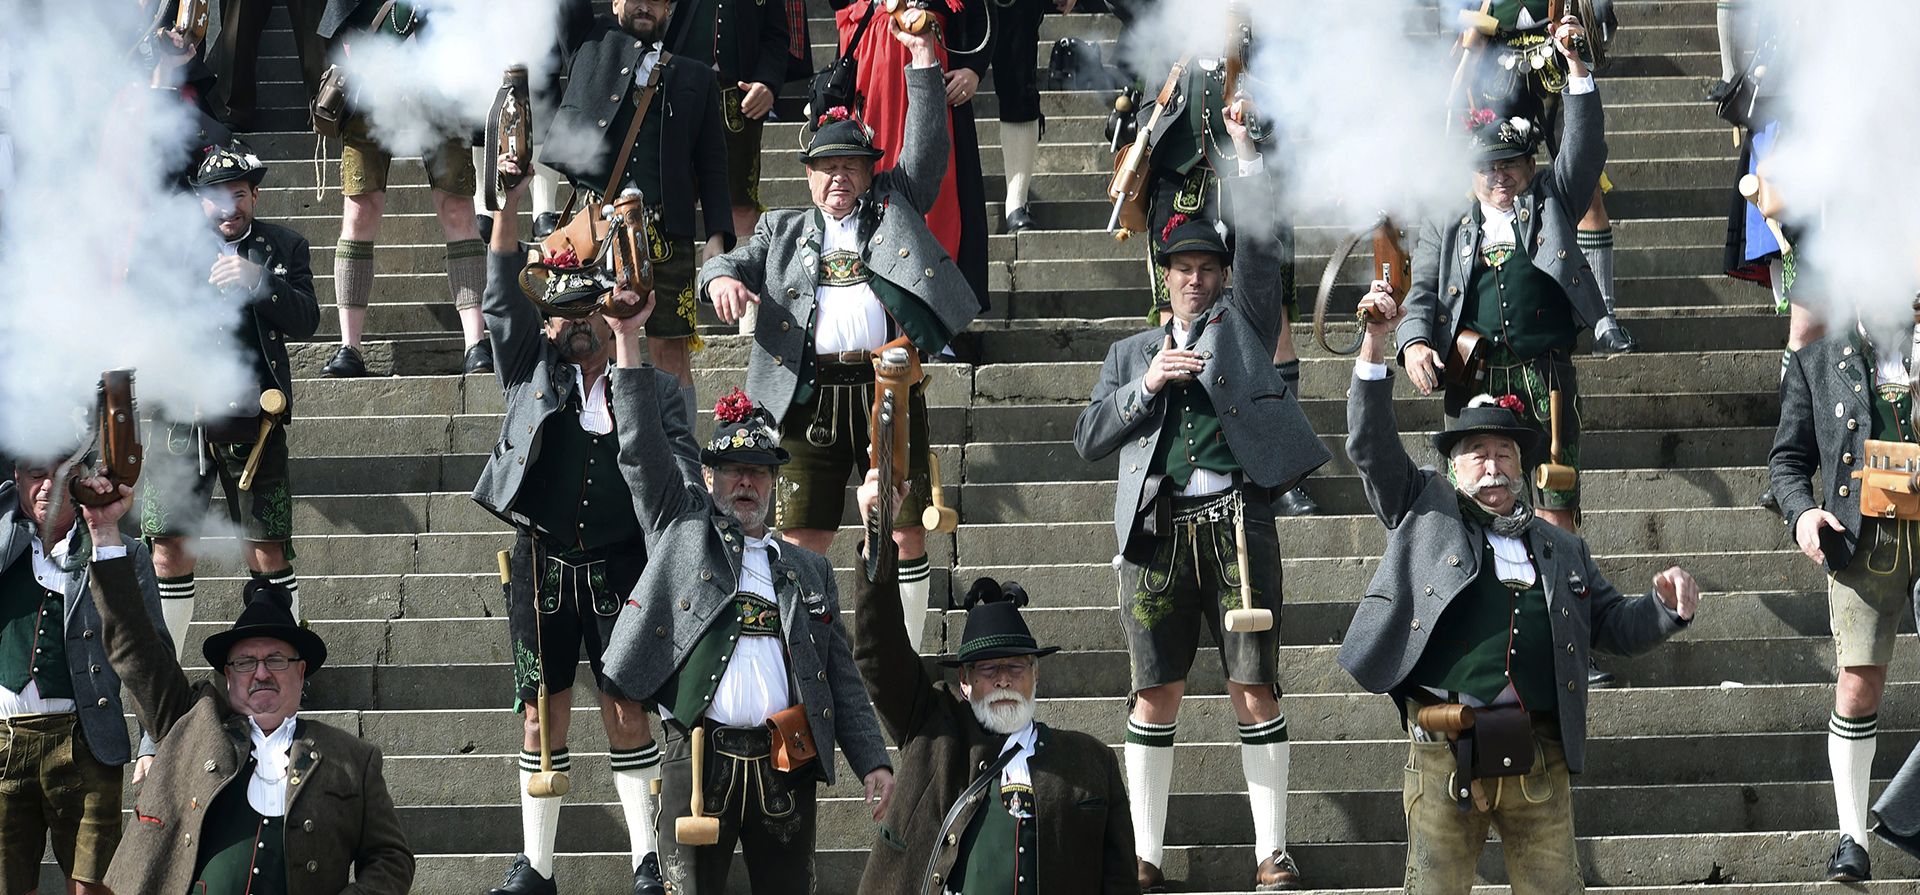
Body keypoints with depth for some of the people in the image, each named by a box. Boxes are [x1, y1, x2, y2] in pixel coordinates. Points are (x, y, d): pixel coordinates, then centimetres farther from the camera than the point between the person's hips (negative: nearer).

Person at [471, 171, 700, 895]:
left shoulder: (654, 389, 6)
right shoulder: (534, 372, 8)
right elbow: (502, 297, -3)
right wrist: (509, 203, -14)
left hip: (620, 566, -1)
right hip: (543, 564, 1)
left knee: (627, 713, 1)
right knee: (543, 715, 4)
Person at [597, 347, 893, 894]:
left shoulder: (809, 571, 20)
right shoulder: (682, 528, 15)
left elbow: (841, 679, 16)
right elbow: (641, 448, 4)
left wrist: (872, 762, 4)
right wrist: (628, 337, 0)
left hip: (785, 764, 2)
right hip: (698, 757, -2)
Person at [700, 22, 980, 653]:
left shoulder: (894, 208, 17)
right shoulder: (783, 230, 20)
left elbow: (926, 151, 8)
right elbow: (735, 262, 10)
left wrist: (923, 61, 2)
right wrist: (722, 278, -15)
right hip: (811, 393, 1)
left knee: (906, 533, -2)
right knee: (801, 541, -1)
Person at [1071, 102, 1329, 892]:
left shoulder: (1244, 325, 17)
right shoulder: (1131, 353, 22)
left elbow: (1263, 248, 3)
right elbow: (1087, 438, 13)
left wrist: (1246, 152, -1)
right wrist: (1146, 386, -2)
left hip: (1236, 522, -2)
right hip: (1158, 529, 2)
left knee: (1255, 687, -3)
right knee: (1156, 693, 0)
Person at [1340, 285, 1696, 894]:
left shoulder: (1562, 549, 23)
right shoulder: (1425, 512, 15)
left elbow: (1615, 627, 24)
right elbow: (1370, 445, 8)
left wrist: (1667, 608, 2)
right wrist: (1376, 342, -1)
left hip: (1539, 757, 2)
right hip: (1444, 751, -2)